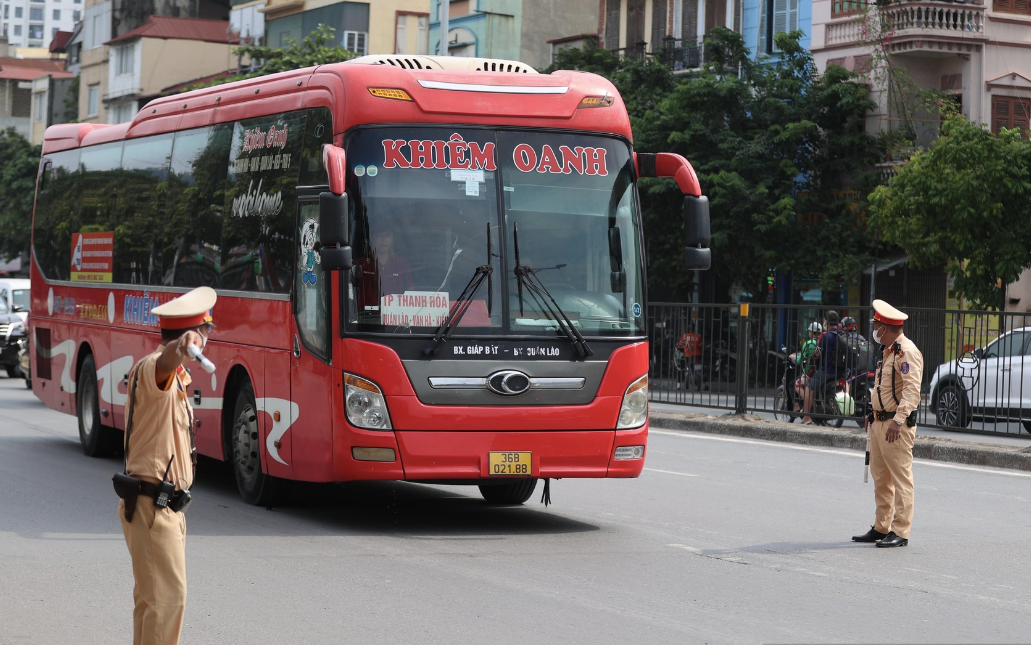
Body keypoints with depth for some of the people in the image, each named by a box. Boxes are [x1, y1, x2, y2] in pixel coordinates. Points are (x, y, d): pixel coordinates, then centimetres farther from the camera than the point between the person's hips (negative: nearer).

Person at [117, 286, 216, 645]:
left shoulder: (175, 378, 15)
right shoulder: (152, 368, -19)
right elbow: (164, 362, -45)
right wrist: (180, 349, -65)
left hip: (166, 504, 11)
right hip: (154, 504, -11)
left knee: (151, 595, 19)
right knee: (168, 596, -15)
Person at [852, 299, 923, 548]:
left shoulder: (907, 352, -13)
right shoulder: (888, 351, 20)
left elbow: (912, 390, -22)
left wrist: (898, 420, -30)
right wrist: (874, 415, 22)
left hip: (897, 427, -10)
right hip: (880, 423, 10)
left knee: (901, 479, -7)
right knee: (880, 478, 12)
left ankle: (900, 532, -7)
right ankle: (881, 528, 18)